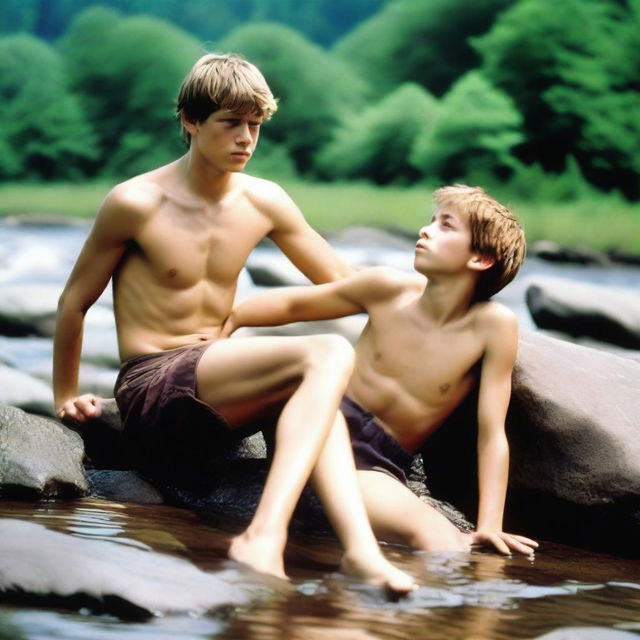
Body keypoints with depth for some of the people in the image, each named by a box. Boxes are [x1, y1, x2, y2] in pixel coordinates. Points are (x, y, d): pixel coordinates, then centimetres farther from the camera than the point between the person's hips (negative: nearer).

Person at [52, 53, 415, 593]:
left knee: (316, 398, -30)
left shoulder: (264, 203, 9)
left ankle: (360, 547, -47)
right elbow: (74, 302, 6)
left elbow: (344, 283, 17)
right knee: (327, 355, -29)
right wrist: (65, 397, 15)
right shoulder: (135, 203, -6)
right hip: (151, 388, -6)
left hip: (214, 394, 6)